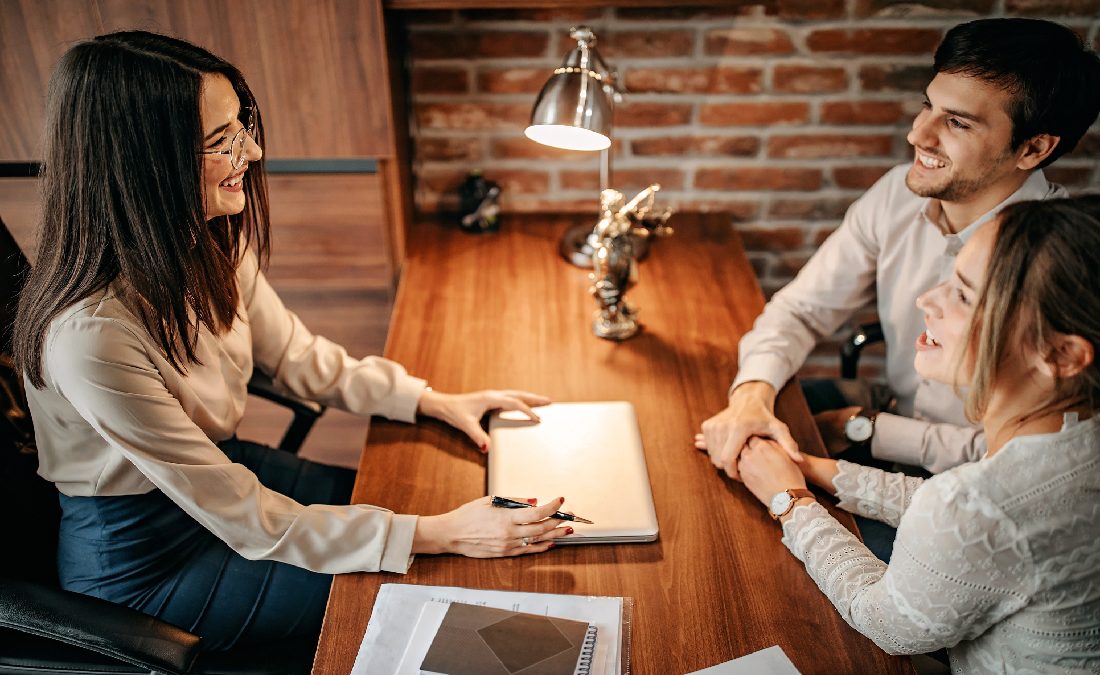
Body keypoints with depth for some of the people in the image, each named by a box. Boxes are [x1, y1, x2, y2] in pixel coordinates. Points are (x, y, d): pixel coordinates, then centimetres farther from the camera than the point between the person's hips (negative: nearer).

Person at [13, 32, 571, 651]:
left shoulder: (211, 241, -11)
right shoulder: (93, 334, -36)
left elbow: (299, 357, 3)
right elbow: (248, 522, -30)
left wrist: (438, 402, -6)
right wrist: (441, 535, -30)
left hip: (220, 467, 7)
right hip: (142, 559, -6)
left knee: (405, 498, 7)